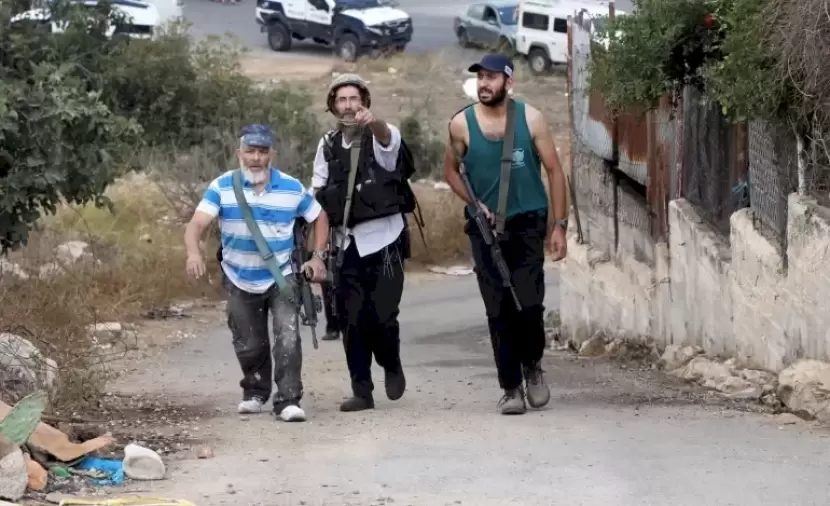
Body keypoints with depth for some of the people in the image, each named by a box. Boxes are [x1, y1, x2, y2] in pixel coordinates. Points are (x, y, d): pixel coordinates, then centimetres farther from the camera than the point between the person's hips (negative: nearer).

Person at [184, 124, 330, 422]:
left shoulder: (292, 188, -7)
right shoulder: (222, 187, -12)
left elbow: (320, 218, 8)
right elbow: (197, 224, -23)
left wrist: (318, 257, -3)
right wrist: (193, 252, -43)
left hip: (282, 277, -1)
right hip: (240, 280, 1)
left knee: (288, 336, -17)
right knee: (249, 345, 11)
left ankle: (288, 400, -13)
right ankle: (255, 392, 37)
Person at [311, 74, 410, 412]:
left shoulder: (381, 137, -4)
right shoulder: (328, 146, 9)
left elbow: (388, 138, -29)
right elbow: (317, 193, 10)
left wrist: (373, 122, -53)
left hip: (382, 238, -3)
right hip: (346, 242, 4)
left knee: (383, 315, -8)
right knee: (352, 320, 0)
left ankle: (392, 366, 20)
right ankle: (362, 390, 7)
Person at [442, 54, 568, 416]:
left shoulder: (530, 119, -4)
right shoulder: (462, 124, -2)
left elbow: (554, 170, 1)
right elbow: (451, 170, 13)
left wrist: (559, 225, -3)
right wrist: (474, 203, -4)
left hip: (527, 223, -1)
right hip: (486, 227, 1)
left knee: (528, 303, -11)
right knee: (498, 311, 0)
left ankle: (532, 365, 17)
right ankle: (511, 388, 9)